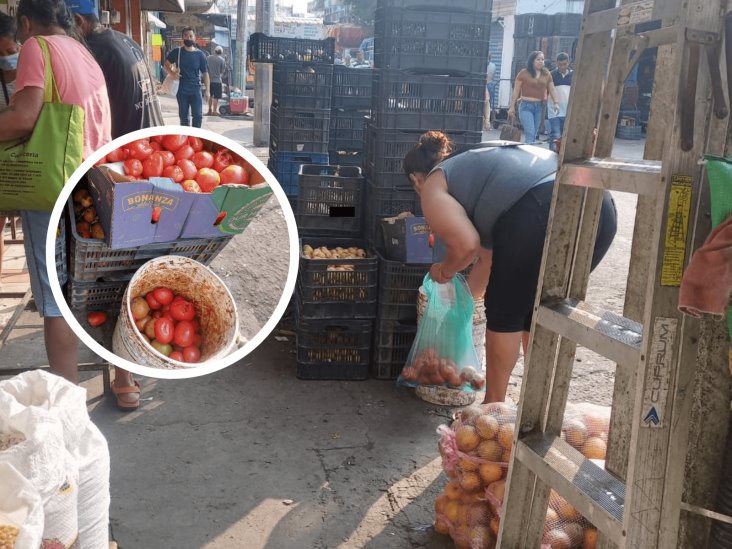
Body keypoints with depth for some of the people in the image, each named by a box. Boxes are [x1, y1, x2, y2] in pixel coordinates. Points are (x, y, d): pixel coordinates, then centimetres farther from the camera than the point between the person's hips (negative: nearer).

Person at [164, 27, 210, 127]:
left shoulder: (200, 54, 1)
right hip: (181, 90, 1)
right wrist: (172, 73, -8)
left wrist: (207, 90, -4)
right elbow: (166, 64, 13)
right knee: (183, 116, 9)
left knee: (198, 115, -5)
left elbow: (205, 73, 3)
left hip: (195, 90, -1)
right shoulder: (177, 52, 3)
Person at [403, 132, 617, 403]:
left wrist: (445, 271, 19)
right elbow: (489, 252, 40)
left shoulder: (433, 186, 15)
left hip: (544, 214, -8)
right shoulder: (471, 169, 38)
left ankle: (494, 407, 23)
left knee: (504, 312, 12)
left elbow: (466, 244, -1)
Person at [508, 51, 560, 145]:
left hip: (539, 106, 4)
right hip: (526, 105, -4)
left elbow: (552, 90, 10)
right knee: (530, 133, -16)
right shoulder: (523, 73, -1)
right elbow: (516, 91, 0)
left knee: (534, 134, 7)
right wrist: (512, 106, -3)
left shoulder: (546, 74, 9)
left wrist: (556, 103, -5)